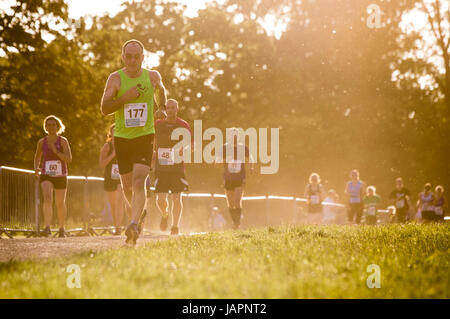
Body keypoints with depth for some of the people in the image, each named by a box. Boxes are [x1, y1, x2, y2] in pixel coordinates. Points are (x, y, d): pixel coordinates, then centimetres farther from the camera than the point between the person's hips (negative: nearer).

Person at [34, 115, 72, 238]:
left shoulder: (63, 141, -5)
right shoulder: (42, 142, 2)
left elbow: (69, 159, -13)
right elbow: (37, 157, 18)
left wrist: (56, 151, -22)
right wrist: (36, 168, -1)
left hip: (60, 176, 0)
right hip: (46, 176, 0)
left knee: (60, 204, 12)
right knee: (47, 199, -25)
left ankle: (62, 229, 33)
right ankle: (47, 228, -34)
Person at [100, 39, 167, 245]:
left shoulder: (152, 76, 3)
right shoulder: (115, 79, -4)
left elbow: (160, 90, 28)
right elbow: (104, 108, -12)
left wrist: (162, 108, 15)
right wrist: (124, 98, -24)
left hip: (145, 136, -1)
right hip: (122, 137, 1)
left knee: (139, 181, -19)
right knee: (127, 187, 9)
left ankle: (134, 225, -27)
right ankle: (139, 211, 38)